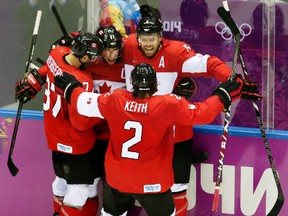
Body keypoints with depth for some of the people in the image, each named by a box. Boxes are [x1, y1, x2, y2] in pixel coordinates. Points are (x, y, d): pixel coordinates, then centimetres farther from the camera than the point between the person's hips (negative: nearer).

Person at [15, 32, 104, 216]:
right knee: (81, 187, 6)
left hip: (56, 134, 9)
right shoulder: (81, 82, -36)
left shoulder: (57, 53, -14)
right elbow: (81, 122, -27)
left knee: (63, 177, 29)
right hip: (76, 143, -9)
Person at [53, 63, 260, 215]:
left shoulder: (115, 100, -12)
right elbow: (201, 113, -17)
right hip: (152, 182, -3)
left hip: (116, 178, 3)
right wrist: (224, 94, -3)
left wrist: (71, 88, 19)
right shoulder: (169, 105, -21)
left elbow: (84, 103, -1)